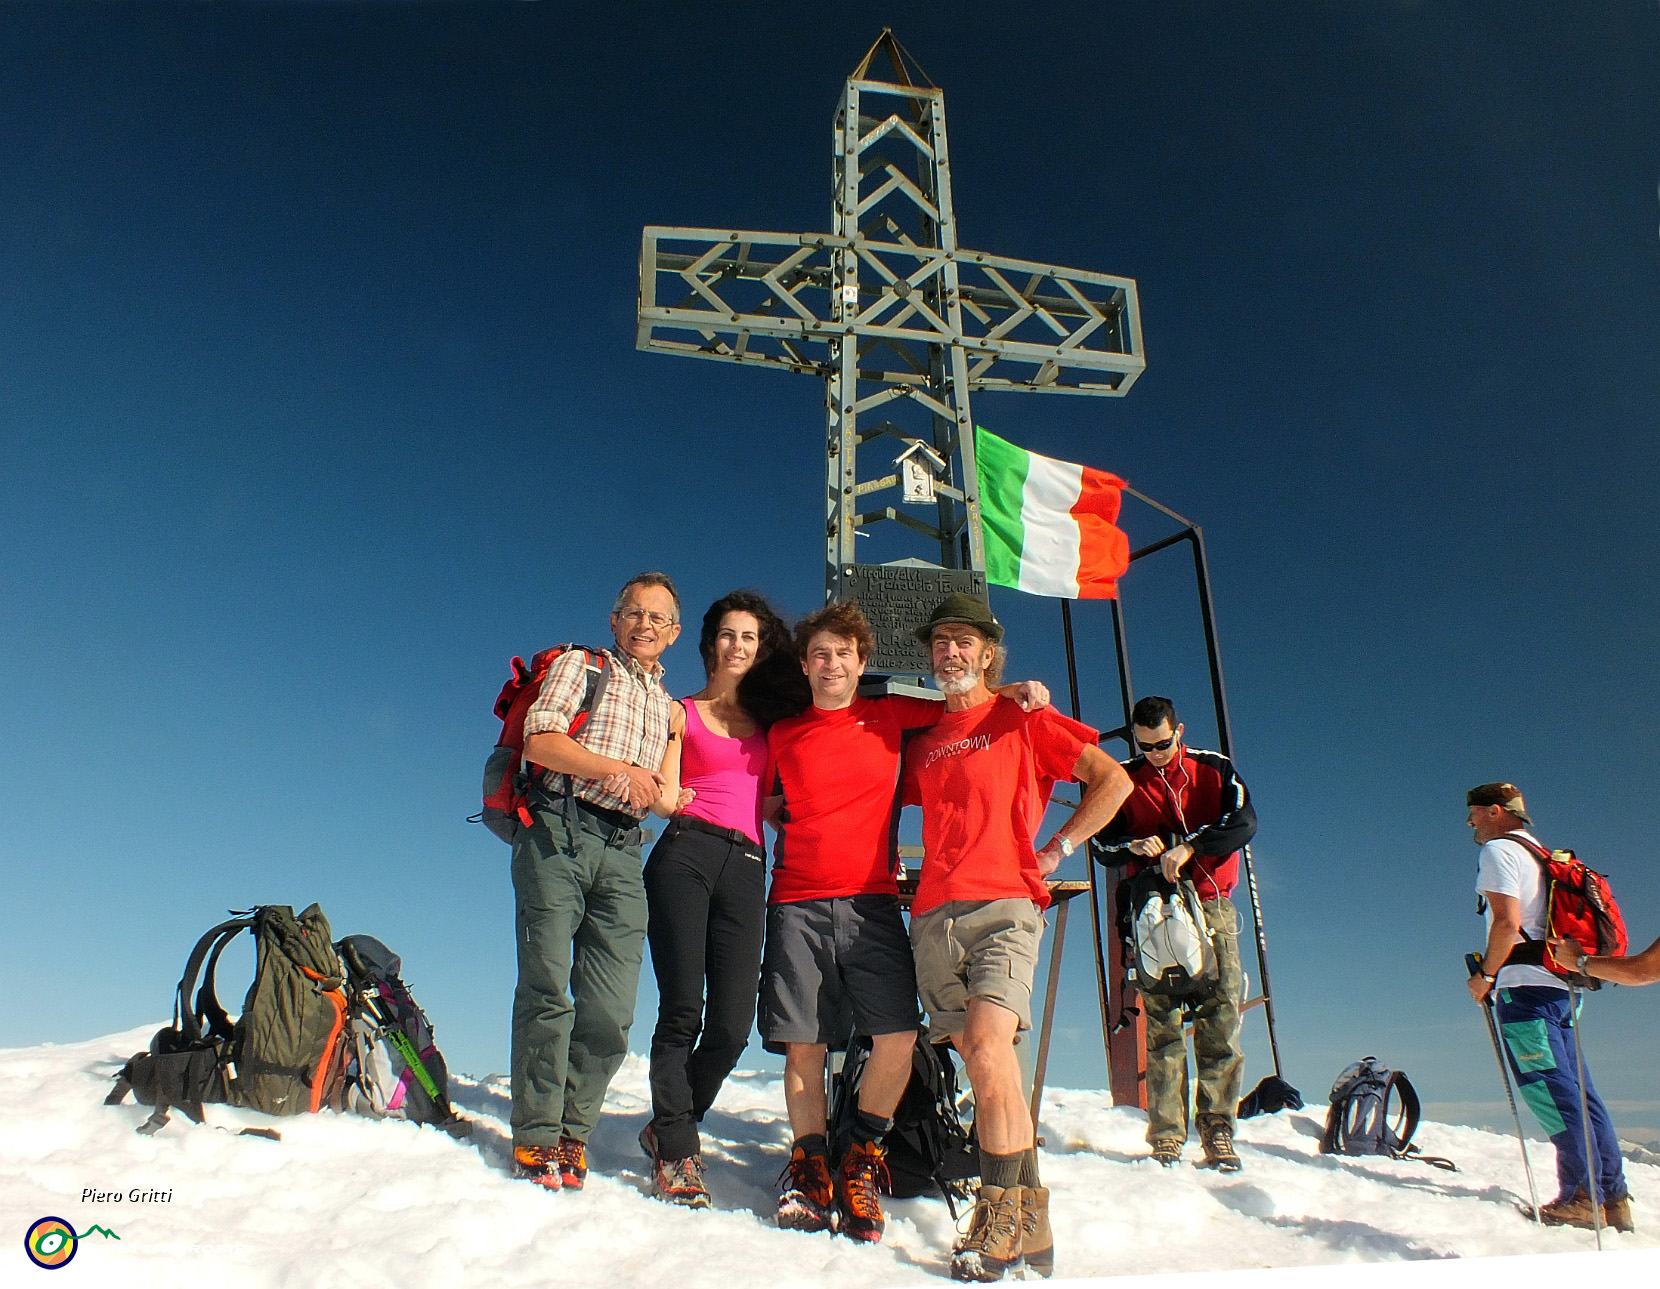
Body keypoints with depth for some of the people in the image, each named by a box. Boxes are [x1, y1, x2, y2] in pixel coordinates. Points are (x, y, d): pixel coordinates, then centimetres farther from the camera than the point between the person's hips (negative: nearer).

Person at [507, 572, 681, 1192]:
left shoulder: (667, 705, 27)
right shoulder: (580, 665, 12)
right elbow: (538, 740, -4)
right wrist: (618, 769, -10)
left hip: (624, 849, 4)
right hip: (560, 830, -4)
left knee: (611, 1010, -3)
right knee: (548, 988, -7)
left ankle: (573, 1133, 9)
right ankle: (536, 1138, 3)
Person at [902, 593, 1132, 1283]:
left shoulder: (1021, 718, 9)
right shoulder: (920, 742, 22)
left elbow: (1113, 780, 7)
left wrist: (1057, 850, 3)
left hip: (1005, 903, -5)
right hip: (934, 915, 5)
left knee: (987, 1051, -21)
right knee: (983, 1068, 2)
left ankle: (1006, 1228, -11)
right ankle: (1025, 1232, 10)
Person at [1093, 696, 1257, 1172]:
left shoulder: (1213, 769, 8)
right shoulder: (1124, 779, 9)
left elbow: (1244, 821, -8)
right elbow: (1102, 845, 9)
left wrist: (1189, 847, -20)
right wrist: (1133, 846, -13)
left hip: (1212, 906, 0)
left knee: (1221, 1016, -7)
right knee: (1161, 1022, -3)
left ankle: (1217, 1128, 0)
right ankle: (1167, 1134, 1)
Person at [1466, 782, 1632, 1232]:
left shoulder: (1498, 849, -7)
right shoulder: (1543, 855, 21)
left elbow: (1508, 923, -18)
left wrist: (1485, 975, -9)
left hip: (1523, 985, -9)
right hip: (1558, 986, 9)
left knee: (1552, 1092, -7)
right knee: (1578, 1091, 9)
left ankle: (1581, 1198, -6)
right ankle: (1614, 1198, 11)